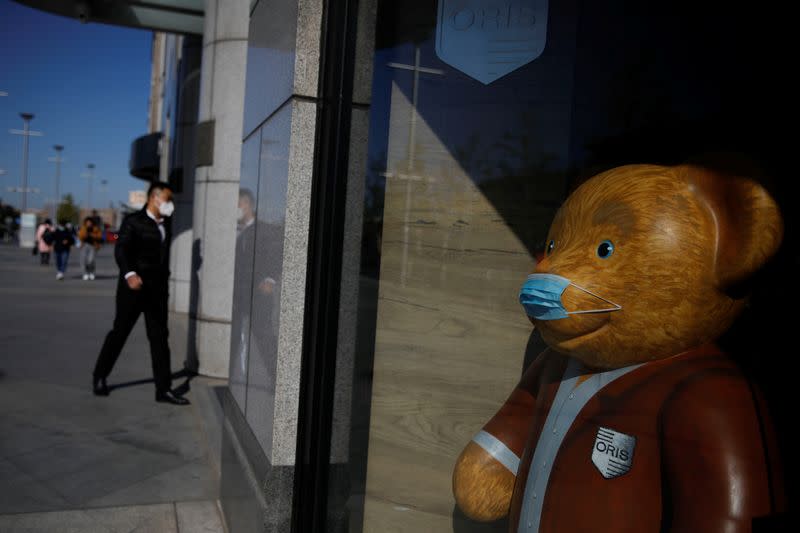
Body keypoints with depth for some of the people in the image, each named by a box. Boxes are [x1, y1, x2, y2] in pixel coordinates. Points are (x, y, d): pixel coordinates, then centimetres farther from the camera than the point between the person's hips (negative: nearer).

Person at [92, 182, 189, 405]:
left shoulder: (166, 224, 13)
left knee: (160, 338, 4)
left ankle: (164, 388, 7)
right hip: (133, 287, -6)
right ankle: (99, 377, 26)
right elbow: (121, 249, -20)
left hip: (158, 288, 6)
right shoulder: (133, 221, -8)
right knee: (119, 332, 6)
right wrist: (129, 274, -35)